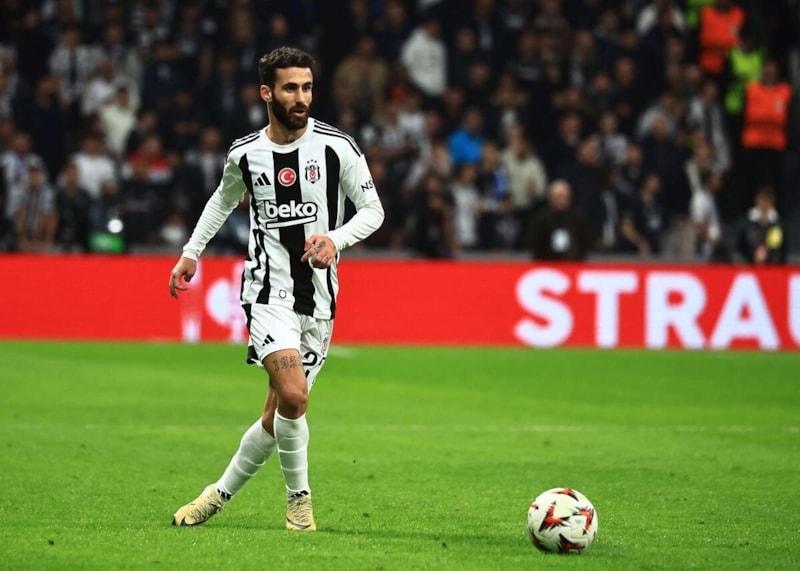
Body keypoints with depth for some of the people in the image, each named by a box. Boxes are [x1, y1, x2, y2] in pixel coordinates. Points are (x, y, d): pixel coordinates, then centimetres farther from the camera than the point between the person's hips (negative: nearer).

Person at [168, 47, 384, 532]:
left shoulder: (337, 147, -4)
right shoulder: (244, 154, 2)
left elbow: (373, 210, 1)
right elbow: (224, 200, 23)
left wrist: (335, 240, -17)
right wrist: (191, 253, 21)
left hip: (319, 297, 1)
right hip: (268, 288, -1)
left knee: (280, 415, 7)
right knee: (293, 397, -22)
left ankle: (223, 492, 28)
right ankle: (299, 498, -2)